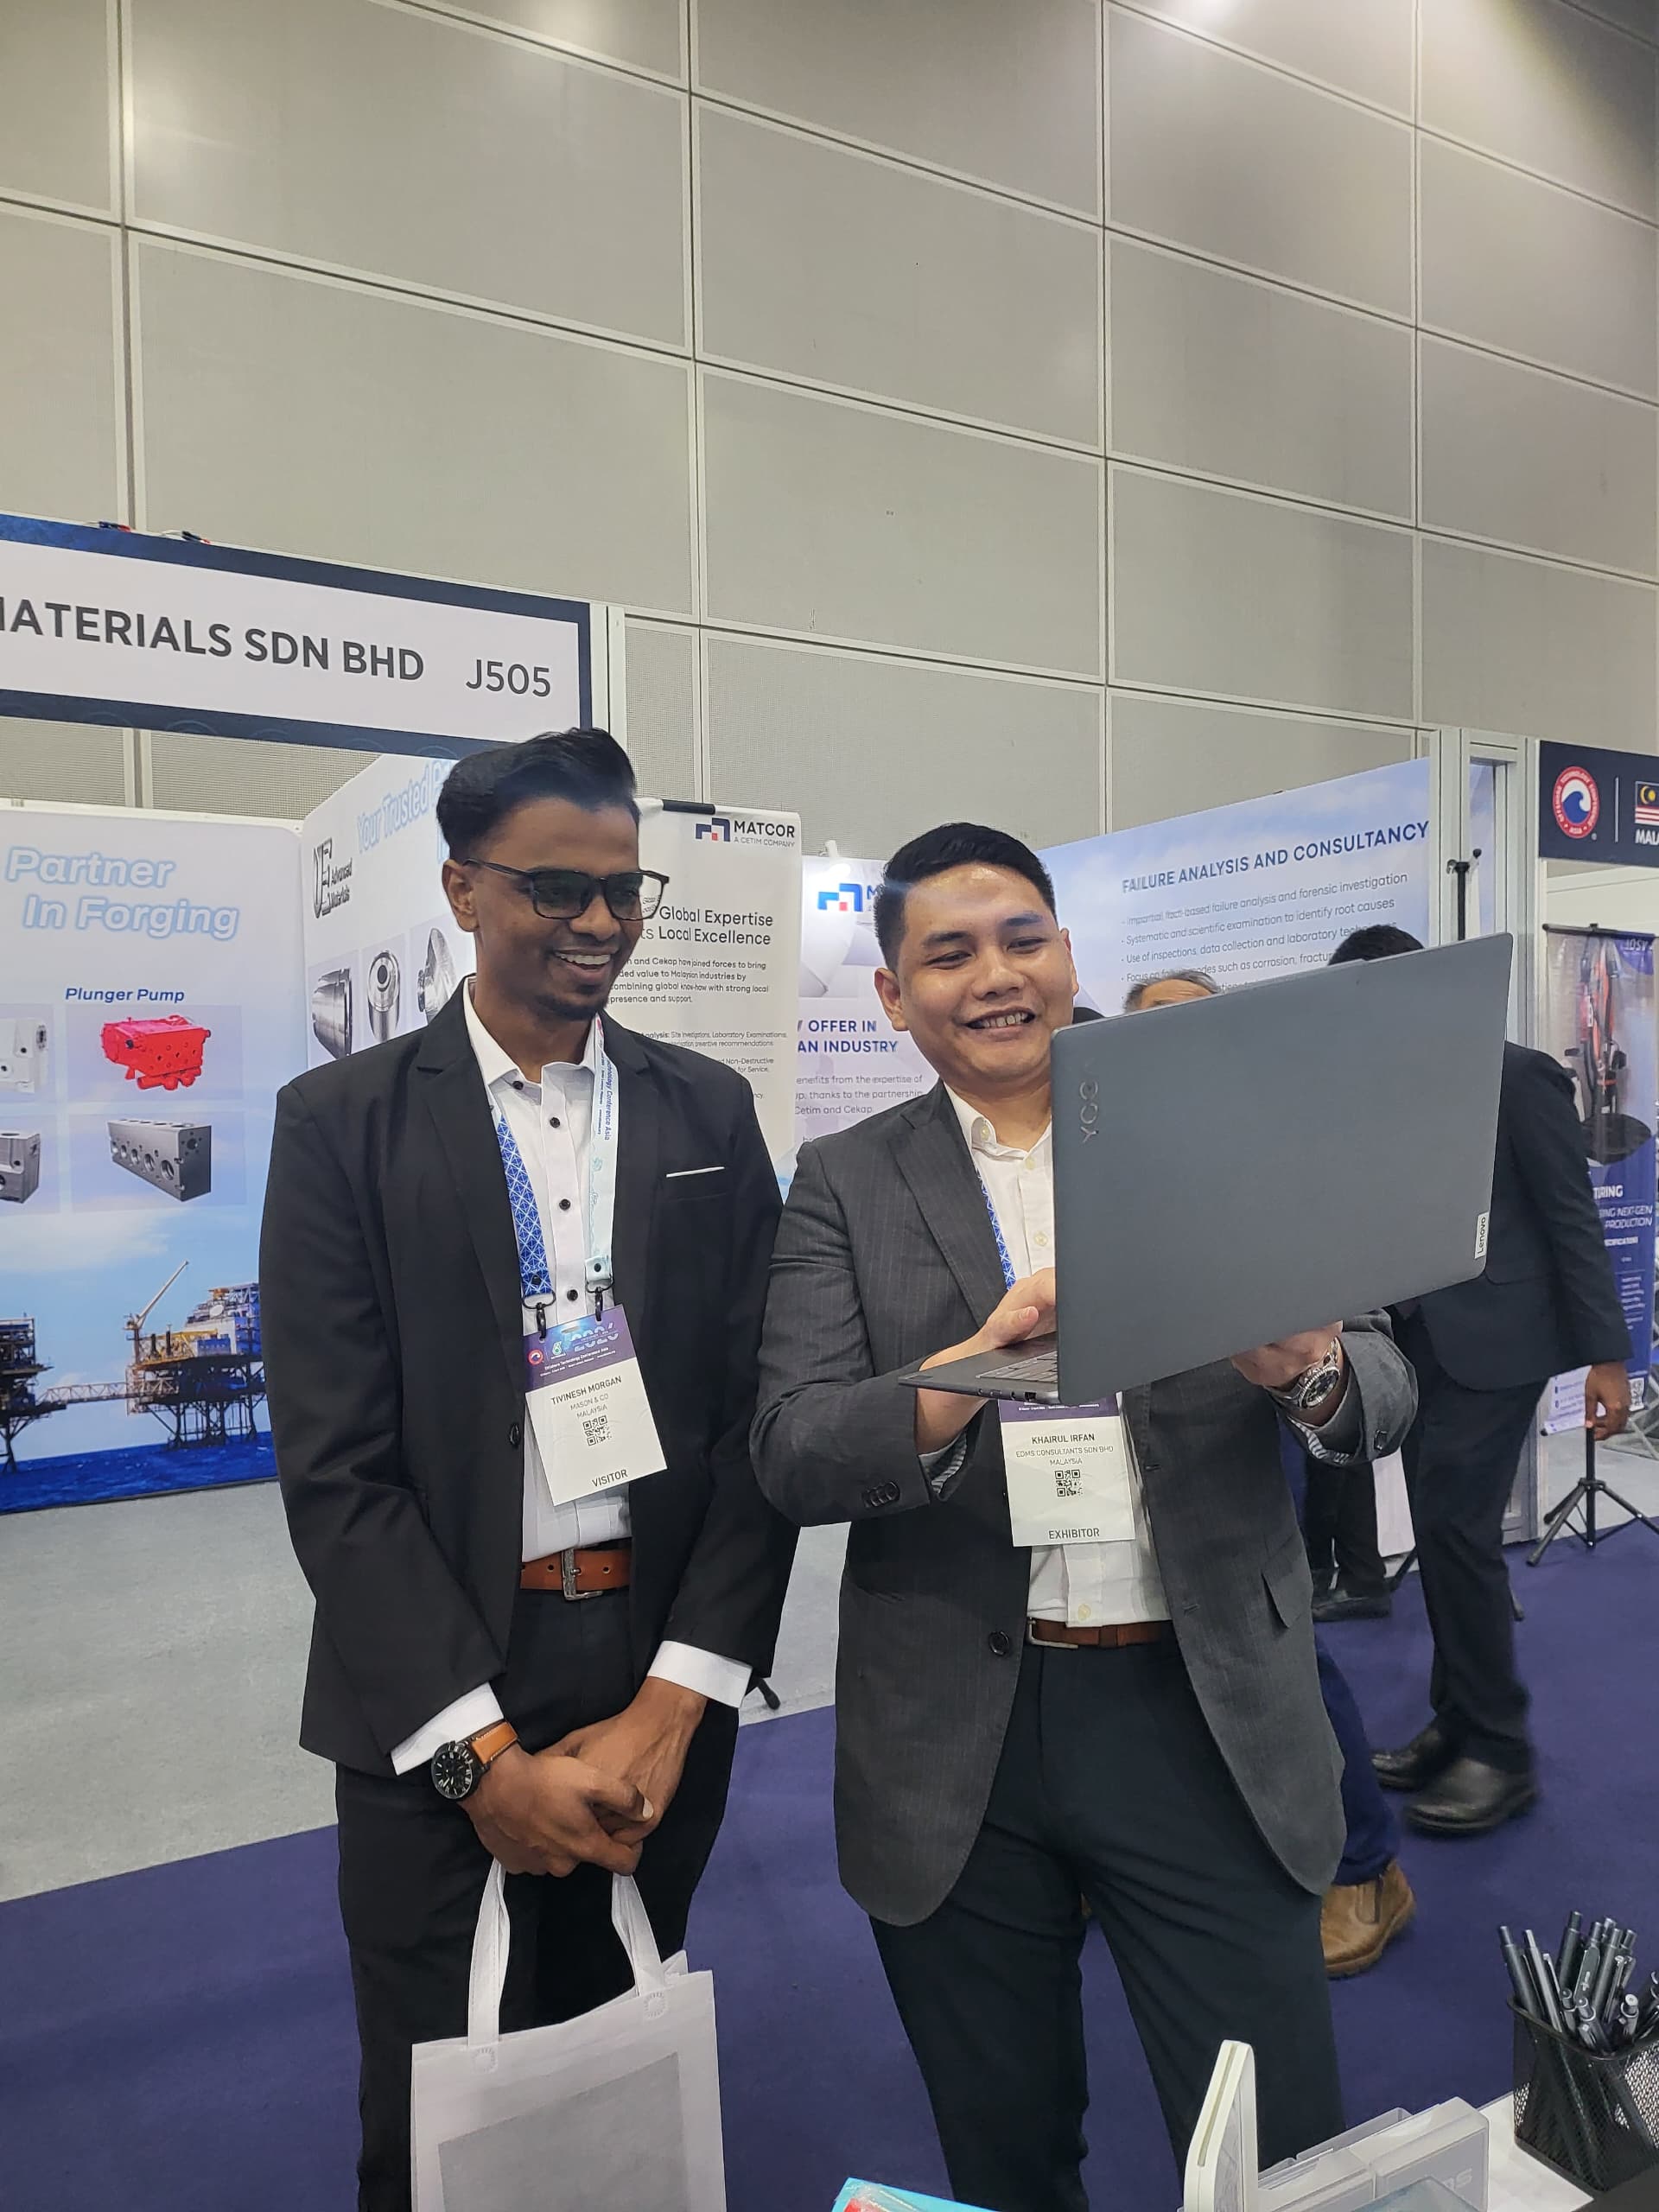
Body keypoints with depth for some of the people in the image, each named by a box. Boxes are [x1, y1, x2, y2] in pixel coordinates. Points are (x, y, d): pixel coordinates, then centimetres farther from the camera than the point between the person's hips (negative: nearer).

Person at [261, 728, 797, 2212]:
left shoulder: (711, 1115, 3)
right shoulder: (344, 1123, -5)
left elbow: (757, 1421, 0)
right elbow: (336, 1466, -9)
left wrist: (673, 1705, -7)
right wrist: (484, 1751, -12)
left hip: (662, 1690, 3)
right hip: (432, 1708, -2)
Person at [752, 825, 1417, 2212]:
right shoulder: (848, 1184, 0)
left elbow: (1385, 1392, -2)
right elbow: (792, 1454, -10)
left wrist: (1311, 1367, -26)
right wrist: (966, 1376, -28)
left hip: (1208, 1719, 0)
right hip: (956, 1741, 1)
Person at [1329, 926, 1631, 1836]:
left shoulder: (1517, 1076, -7)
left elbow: (1573, 1218, -9)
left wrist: (1604, 1353, -11)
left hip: (1491, 1342, -7)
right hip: (1416, 1342, 7)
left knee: (1456, 1528, -9)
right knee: (1442, 1533, 11)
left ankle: (1500, 1750, 5)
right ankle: (1459, 1722, 24)